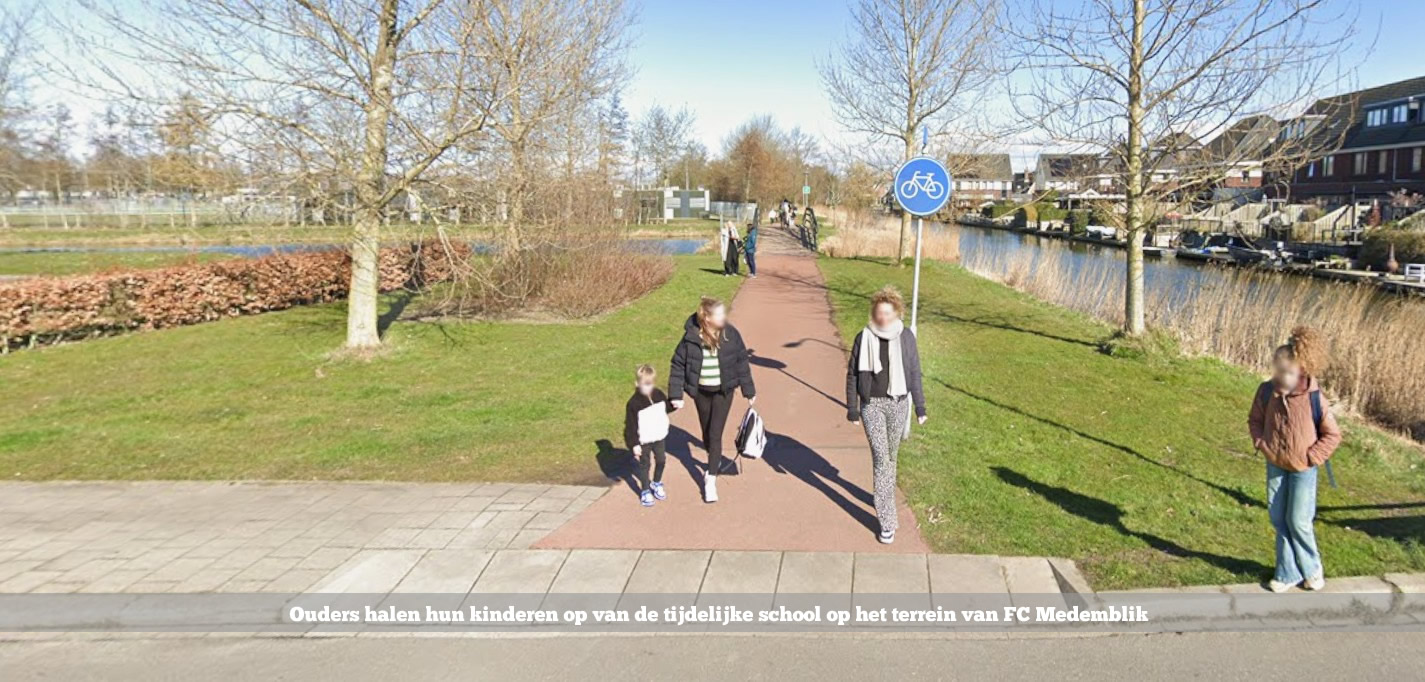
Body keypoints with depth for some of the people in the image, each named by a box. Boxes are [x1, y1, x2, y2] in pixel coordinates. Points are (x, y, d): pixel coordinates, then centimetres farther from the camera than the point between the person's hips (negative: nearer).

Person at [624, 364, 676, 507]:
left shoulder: (658, 394, -5)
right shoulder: (634, 403, -22)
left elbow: (666, 407, 14)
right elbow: (630, 425, -18)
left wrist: (673, 404, -7)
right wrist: (634, 444, -18)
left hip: (659, 437, 6)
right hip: (644, 441, -5)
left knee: (661, 460, 18)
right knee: (645, 464, 7)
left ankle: (656, 484, 41)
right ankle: (645, 492, 21)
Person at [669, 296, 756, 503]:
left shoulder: (730, 334, -13)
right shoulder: (691, 337, -15)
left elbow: (741, 362, -3)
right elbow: (678, 365, -6)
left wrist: (749, 390, 2)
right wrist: (676, 394, -8)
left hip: (723, 391, -1)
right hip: (701, 392, 1)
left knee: (715, 435, -5)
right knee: (706, 433, 17)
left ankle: (711, 480, 3)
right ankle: (715, 462, 45)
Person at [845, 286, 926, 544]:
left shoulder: (906, 337, -3)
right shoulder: (864, 338, -5)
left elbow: (915, 374, 4)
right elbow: (852, 374, 1)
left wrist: (920, 406, 4)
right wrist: (852, 409, 0)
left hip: (898, 405, 2)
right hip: (872, 405, -2)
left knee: (890, 456, 15)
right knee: (881, 457, -9)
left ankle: (884, 501, 38)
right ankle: (887, 520, -8)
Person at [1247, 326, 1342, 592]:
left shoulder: (1314, 398, -20)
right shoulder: (1266, 391, -10)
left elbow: (1332, 434, -8)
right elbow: (1255, 420, 9)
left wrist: (1312, 457, -12)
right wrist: (1261, 443, -3)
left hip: (1302, 469, -4)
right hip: (1275, 465, 4)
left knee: (1298, 521, 0)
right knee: (1278, 519, 9)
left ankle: (1311, 569, 24)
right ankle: (1288, 573, 22)